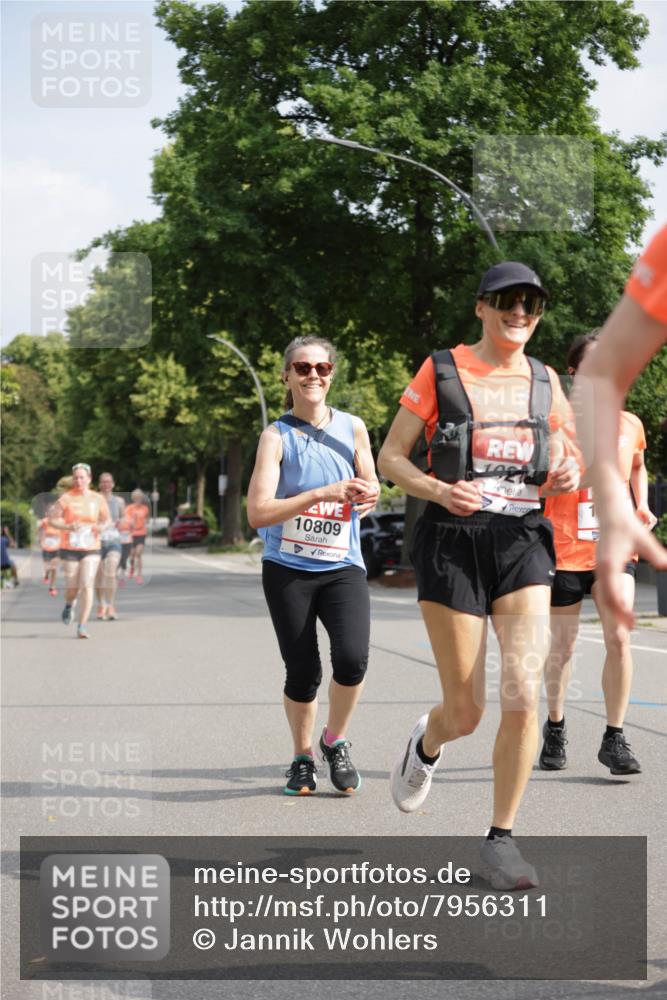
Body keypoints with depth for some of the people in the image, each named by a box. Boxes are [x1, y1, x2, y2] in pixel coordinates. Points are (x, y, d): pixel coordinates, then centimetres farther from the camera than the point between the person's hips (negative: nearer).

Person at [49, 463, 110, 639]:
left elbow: (106, 519, 15)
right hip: (70, 549, -1)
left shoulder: (98, 499, 2)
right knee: (72, 587, 5)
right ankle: (69, 605, 43)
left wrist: (102, 526, -8)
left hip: (91, 550, 1)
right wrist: (68, 526, -18)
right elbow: (52, 519, -2)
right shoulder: (66, 498, -4)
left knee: (87, 586, -11)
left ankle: (82, 626, -6)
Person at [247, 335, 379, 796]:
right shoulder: (277, 436, -6)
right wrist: (324, 493, -24)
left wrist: (369, 496, -9)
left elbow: (369, 488, 16)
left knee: (353, 658, -19)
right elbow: (258, 513, -15)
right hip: (288, 569, -2)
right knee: (303, 672, -1)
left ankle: (335, 742, 8)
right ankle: (303, 757, 26)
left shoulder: (352, 428, 4)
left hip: (342, 567, 2)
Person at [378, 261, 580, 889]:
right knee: (465, 711, 0)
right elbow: (390, 457, 2)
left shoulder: (545, 382, 11)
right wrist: (439, 490, -17)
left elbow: (562, 462, 21)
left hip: (523, 543, 3)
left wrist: (565, 477, -3)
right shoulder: (441, 371, 1)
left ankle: (500, 839, 1)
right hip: (453, 541, -3)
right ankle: (426, 744, 38)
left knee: (523, 696, -13)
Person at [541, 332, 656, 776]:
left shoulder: (629, 425, 7)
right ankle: (555, 728, 31)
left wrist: (642, 506, 13)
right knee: (563, 646, 9)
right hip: (564, 549, -2)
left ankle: (615, 739, -2)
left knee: (619, 637, -14)